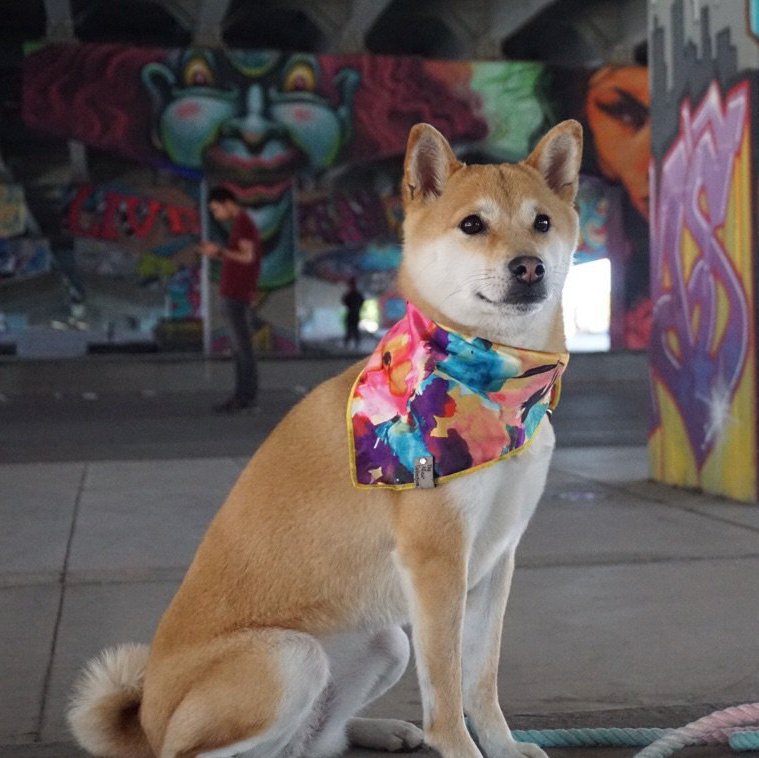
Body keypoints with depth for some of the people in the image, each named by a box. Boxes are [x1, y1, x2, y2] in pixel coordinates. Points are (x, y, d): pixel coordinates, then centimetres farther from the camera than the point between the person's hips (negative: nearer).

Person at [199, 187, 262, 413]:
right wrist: (216, 253, 10)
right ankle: (244, 395, 8)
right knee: (239, 345, 7)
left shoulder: (243, 224, -9)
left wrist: (219, 250, -11)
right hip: (232, 293, 10)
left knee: (241, 345, -8)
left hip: (238, 294, -10)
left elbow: (247, 257, -17)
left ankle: (246, 396, -6)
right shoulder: (242, 225, 20)